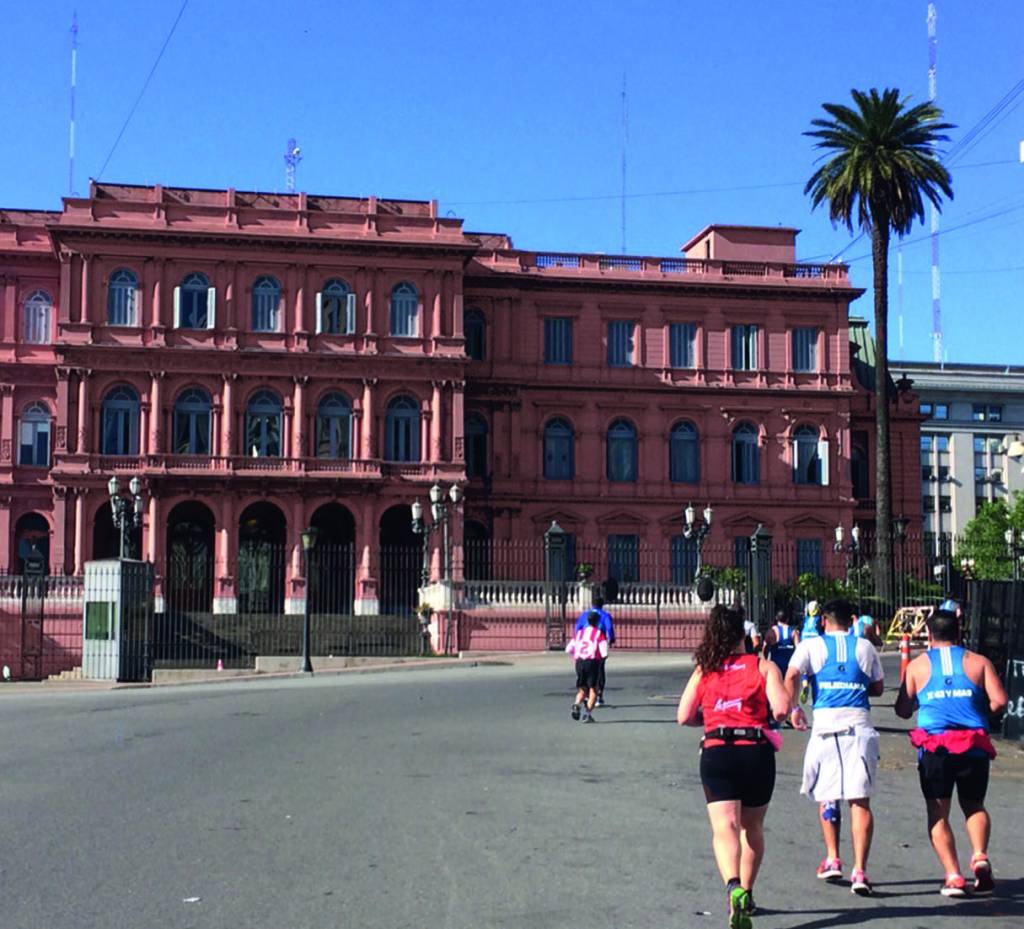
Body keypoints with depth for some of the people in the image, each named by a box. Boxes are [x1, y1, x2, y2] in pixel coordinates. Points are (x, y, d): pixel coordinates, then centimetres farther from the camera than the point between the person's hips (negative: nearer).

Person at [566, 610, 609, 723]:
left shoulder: (579, 632, 13)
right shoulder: (599, 634, 0)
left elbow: (568, 649, 13)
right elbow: (604, 653, -9)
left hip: (579, 662, 4)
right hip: (592, 662, -4)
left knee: (582, 689, 15)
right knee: (593, 690, 7)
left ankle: (576, 705, -13)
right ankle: (587, 714, -2)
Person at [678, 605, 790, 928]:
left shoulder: (703, 671, 9)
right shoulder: (763, 666, 3)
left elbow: (683, 717, 5)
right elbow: (781, 708, -9)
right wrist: (768, 715, 13)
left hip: (716, 753, 0)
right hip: (757, 752, 0)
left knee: (724, 828, -7)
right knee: (752, 827, 19)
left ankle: (734, 887, -32)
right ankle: (746, 894, 30)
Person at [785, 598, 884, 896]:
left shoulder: (811, 645, 7)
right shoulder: (865, 646, 13)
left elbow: (791, 676, -7)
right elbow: (878, 688, 19)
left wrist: (792, 709, 0)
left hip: (825, 723, -1)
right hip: (859, 724, 1)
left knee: (827, 796, 18)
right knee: (860, 801, -1)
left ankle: (832, 860, 23)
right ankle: (859, 871, -8)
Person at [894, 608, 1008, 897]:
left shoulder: (917, 665, 5)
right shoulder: (979, 662, 6)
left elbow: (903, 711, 7)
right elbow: (999, 702, -4)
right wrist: (978, 712, 16)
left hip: (935, 746, -1)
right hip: (974, 745, 1)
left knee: (938, 813, 9)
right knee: (974, 805, 20)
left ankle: (953, 876, -2)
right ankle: (980, 855, -5)